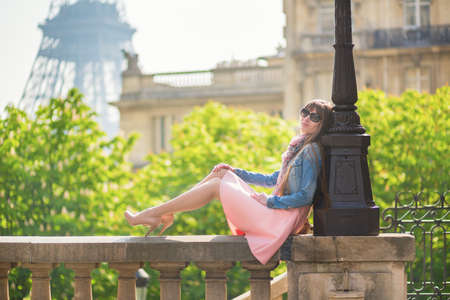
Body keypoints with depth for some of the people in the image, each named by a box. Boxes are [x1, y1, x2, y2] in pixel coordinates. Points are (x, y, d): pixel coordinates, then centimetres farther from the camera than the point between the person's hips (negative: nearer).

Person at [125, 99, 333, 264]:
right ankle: (166, 214, 6)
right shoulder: (298, 148, 18)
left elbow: (306, 196, -20)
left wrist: (269, 201, -14)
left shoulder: (311, 151, -11)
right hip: (272, 212, 9)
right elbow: (273, 180, 28)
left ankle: (149, 215, -6)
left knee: (215, 186, -8)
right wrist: (236, 172, 22)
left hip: (281, 220, -9)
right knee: (222, 174, 10)